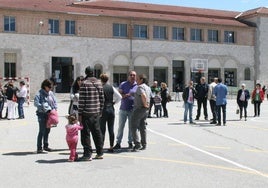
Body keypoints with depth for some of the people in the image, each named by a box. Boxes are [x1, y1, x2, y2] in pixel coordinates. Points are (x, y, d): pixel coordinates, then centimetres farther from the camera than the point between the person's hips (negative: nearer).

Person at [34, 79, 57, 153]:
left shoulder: (51, 93, 9)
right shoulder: (39, 93, -9)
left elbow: (55, 102, 11)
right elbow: (36, 103, -18)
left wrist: (54, 109, -5)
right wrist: (44, 108, -23)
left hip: (49, 114, 6)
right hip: (42, 114, -6)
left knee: (47, 130, 14)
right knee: (42, 131, -6)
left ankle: (46, 146, 27)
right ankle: (39, 148, 1)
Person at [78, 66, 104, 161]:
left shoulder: (84, 83, -11)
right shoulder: (99, 83, 8)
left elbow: (81, 100, -13)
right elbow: (102, 98, 10)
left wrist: (79, 113, -9)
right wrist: (100, 110, 19)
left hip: (87, 113, -6)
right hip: (96, 113, 6)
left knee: (85, 133, 1)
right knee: (97, 132, 15)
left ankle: (88, 154, 3)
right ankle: (100, 153, 22)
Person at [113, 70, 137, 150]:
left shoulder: (137, 86, 4)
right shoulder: (123, 84, 3)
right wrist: (127, 95, -18)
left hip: (132, 109, 0)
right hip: (123, 108, 0)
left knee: (131, 127, 6)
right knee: (121, 126, 3)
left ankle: (130, 142, 17)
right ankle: (118, 143, 9)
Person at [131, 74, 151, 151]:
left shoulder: (140, 87, -15)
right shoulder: (148, 87, 15)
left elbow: (144, 96, -31)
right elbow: (149, 96, 26)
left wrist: (145, 104, -20)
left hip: (139, 109, -9)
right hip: (146, 110, 9)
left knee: (134, 127, -4)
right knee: (143, 127, 13)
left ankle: (137, 144, -10)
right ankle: (144, 144, 16)